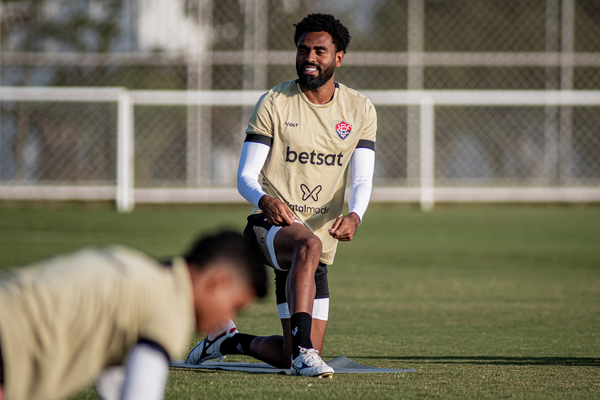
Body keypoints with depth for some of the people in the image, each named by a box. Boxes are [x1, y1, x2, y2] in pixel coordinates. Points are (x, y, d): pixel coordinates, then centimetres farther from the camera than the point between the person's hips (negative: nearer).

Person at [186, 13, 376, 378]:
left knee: (297, 359, 2)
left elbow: (362, 179, -2)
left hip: (321, 243, 4)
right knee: (308, 245, -42)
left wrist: (354, 216, -26)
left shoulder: (361, 110, 5)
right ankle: (303, 350, -46)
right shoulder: (274, 104, -3)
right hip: (275, 224, -4)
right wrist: (265, 200, -31)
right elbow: (245, 178, -6)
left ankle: (231, 341, 31)